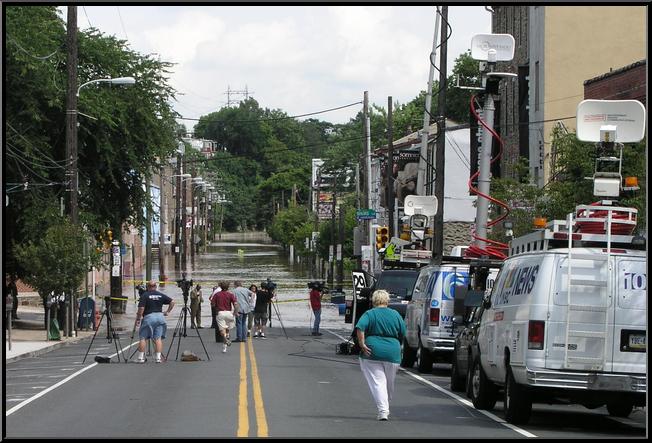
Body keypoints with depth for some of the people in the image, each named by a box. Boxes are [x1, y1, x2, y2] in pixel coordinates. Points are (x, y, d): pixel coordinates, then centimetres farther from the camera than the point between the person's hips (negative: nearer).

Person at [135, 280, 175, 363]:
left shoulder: (144, 296, -4)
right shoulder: (161, 295, 10)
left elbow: (141, 308, -10)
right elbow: (172, 302, 12)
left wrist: (138, 319, -2)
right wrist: (167, 312, 15)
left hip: (148, 317, -4)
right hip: (160, 316, 4)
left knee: (142, 338, 5)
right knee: (158, 338, 4)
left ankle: (141, 357, 2)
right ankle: (158, 357, -3)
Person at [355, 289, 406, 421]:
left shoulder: (369, 314, 0)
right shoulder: (395, 315, 9)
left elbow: (360, 328, -16)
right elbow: (403, 334, 11)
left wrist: (362, 344, -12)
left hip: (372, 352, -3)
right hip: (393, 353, 3)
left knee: (377, 382, -3)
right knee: (389, 384, 18)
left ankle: (383, 411, -17)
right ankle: (386, 409, 32)